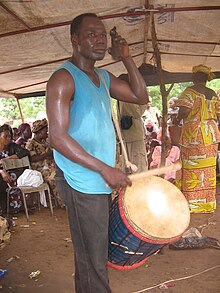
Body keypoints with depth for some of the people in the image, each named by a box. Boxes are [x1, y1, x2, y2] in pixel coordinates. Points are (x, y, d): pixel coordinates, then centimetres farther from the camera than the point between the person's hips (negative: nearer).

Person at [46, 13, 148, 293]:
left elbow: (141, 97, 14)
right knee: (93, 260, 2)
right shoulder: (63, 78, -12)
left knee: (92, 252, 21)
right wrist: (105, 169, -21)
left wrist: (126, 58, 4)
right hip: (82, 183, -8)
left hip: (101, 179, 8)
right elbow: (58, 138, -20)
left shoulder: (103, 77, 14)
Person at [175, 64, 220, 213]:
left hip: (194, 134, -6)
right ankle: (208, 203, 18)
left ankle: (192, 203, 6)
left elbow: (184, 111, -19)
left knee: (192, 168, 1)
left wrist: (178, 118, 1)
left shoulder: (190, 91, -8)